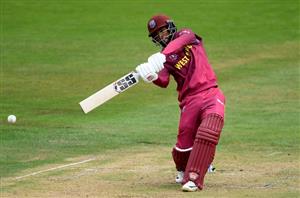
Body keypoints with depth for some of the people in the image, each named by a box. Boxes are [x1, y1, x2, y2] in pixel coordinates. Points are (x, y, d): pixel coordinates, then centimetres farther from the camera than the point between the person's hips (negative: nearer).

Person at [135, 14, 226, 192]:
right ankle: (182, 171, 27)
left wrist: (162, 55, -32)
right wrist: (152, 77, -29)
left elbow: (180, 42, -15)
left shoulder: (186, 35, 11)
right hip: (189, 100, 2)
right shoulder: (164, 59, 12)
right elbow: (164, 82, -6)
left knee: (207, 133, -24)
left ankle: (193, 178, -24)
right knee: (184, 143, -6)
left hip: (211, 95, -2)